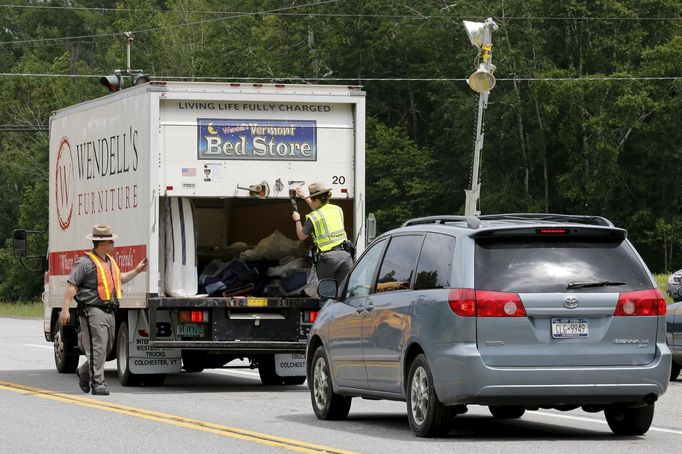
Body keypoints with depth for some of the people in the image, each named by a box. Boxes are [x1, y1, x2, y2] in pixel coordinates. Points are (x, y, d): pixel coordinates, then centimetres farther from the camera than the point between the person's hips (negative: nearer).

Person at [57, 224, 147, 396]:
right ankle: (97, 383, -7)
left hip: (109, 311, 9)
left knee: (107, 347, 15)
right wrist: (65, 309, -20)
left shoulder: (109, 261, 19)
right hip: (93, 311, -9)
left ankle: (84, 372, 35)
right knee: (97, 348, -10)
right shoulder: (86, 262, -11)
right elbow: (71, 285, -14)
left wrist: (136, 270, 29)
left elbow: (119, 278, 37)